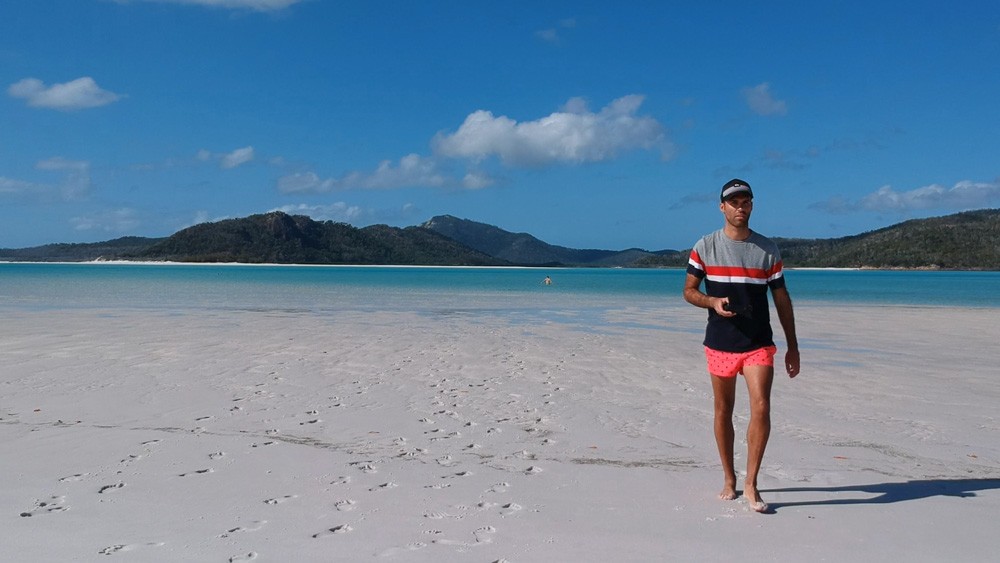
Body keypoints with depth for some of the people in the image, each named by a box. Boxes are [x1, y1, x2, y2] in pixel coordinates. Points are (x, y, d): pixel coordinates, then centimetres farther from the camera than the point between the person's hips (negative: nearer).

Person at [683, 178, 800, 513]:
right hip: (719, 344, 0)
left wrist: (792, 346, 6)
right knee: (723, 411, 9)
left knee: (761, 408, -13)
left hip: (758, 345, 0)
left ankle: (751, 483, 0)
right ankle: (729, 480, 24)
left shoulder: (768, 250, 5)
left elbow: (781, 299, 8)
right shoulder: (705, 247, 2)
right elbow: (689, 291, 5)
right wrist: (713, 302, -17)